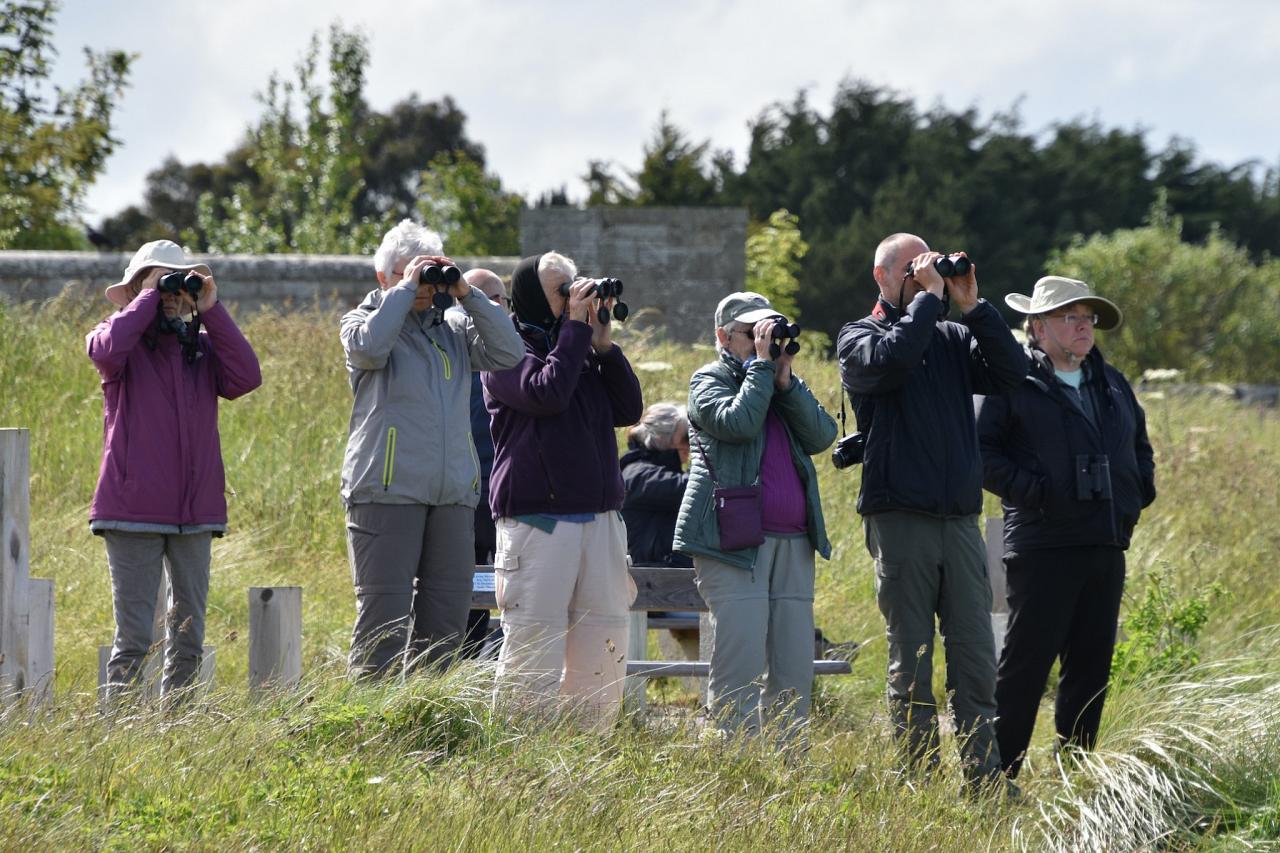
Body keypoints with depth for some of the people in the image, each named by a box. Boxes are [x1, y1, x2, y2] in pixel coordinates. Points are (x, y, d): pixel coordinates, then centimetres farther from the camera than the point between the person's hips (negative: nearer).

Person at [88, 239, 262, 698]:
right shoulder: (121, 341, 3)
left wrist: (211, 311, -5)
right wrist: (149, 297, -10)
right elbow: (108, 350, -22)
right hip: (133, 512, -4)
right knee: (133, 639, -8)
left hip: (195, 514, 4)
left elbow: (246, 377, -4)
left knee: (188, 640, 7)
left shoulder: (202, 346, 14)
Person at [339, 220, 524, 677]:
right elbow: (369, 346, -17)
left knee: (447, 615, 5)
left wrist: (467, 293, -1)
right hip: (387, 487, -5)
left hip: (452, 494, 5)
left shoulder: (452, 327, 17)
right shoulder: (363, 320, 7)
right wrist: (405, 289, -7)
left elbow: (508, 352, 3)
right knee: (385, 613, -8)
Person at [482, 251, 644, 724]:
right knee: (534, 649, -8)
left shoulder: (582, 350, 18)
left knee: (604, 646, 6)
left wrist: (604, 344, 2)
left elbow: (628, 410, 11)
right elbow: (546, 392, -18)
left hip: (600, 517, 7)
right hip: (538, 520, -7)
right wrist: (575, 326, -10)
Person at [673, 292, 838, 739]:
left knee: (794, 671, 3)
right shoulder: (710, 380, 6)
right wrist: (761, 364, -7)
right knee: (739, 669, -11)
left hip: (792, 543, 6)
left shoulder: (788, 386, 21)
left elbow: (822, 436, 4)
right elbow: (737, 422, -15)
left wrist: (786, 380, -3)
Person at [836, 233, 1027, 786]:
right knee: (911, 661, 0)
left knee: (975, 658, 1)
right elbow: (892, 360, -19)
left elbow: (1012, 372, 0)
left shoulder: (953, 338, 15)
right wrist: (928, 299, -11)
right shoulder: (858, 337, 3)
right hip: (900, 523, -4)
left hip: (961, 521, 4)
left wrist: (972, 307, -5)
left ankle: (985, 780, 2)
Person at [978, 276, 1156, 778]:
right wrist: (1031, 492, -16)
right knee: (1025, 664, -7)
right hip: (1044, 546, -7)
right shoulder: (1013, 382, -4)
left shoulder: (1112, 385, 18)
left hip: (1107, 546, 7)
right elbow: (983, 451, -11)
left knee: (1091, 667, 9)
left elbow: (1140, 444, 32)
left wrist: (1139, 492, 16)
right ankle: (999, 775, -3)